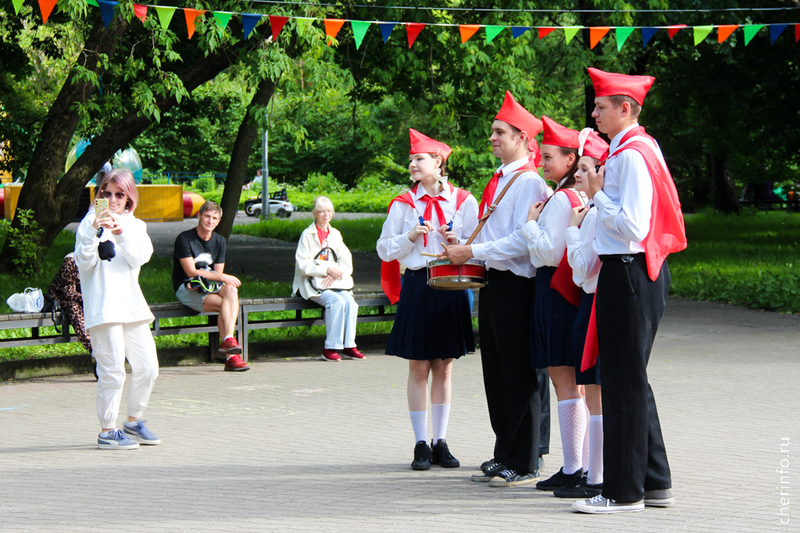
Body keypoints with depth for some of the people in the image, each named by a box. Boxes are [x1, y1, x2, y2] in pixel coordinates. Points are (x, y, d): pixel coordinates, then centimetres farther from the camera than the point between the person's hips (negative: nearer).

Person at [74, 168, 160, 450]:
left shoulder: (135, 225, 15)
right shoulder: (90, 222, 2)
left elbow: (139, 257, -4)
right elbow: (84, 262, -11)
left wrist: (121, 233, -20)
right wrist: (94, 232, -26)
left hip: (132, 304, 5)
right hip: (103, 307, -5)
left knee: (147, 367, 7)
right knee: (112, 371, -9)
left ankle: (133, 421, 25)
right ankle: (107, 431, 0)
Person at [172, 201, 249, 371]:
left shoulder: (219, 241, 12)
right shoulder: (184, 239, -7)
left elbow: (218, 272, 5)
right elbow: (191, 272, -14)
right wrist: (222, 277, -22)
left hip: (210, 286, 5)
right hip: (186, 289, -5)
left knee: (231, 290, -31)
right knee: (227, 304, -29)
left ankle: (228, 340, -41)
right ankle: (230, 356, -35)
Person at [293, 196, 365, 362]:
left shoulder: (335, 234, 16)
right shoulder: (307, 235, 1)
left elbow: (347, 263, 11)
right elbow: (303, 265, -8)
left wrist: (337, 273, -10)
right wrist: (327, 269, -15)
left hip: (335, 282, 4)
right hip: (314, 284, -4)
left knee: (349, 301, -26)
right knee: (337, 301, -31)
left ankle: (349, 346, -21)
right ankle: (330, 348, -27)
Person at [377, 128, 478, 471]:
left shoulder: (464, 201, 6)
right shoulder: (404, 204, 6)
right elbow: (385, 250, 6)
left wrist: (458, 243, -12)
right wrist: (410, 236, -10)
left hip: (452, 286, 1)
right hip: (418, 286, 0)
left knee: (444, 368, 6)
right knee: (419, 368, 0)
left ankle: (440, 442, 12)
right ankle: (421, 445, 5)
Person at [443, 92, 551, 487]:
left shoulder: (529, 182, -13)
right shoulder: (499, 180, 16)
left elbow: (523, 241, -20)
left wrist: (473, 251, -17)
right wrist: (463, 252, 9)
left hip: (515, 287, -10)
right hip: (492, 282, 10)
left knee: (519, 378, -3)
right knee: (495, 375, 14)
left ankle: (524, 465, 3)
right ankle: (504, 457, 24)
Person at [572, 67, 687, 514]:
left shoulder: (631, 155, -16)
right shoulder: (640, 148, 15)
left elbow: (632, 226, -22)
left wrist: (597, 193, -12)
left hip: (628, 274, -11)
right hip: (640, 271, 11)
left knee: (624, 383, -5)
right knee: (631, 381, 16)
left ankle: (624, 491, 0)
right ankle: (655, 482, 22)